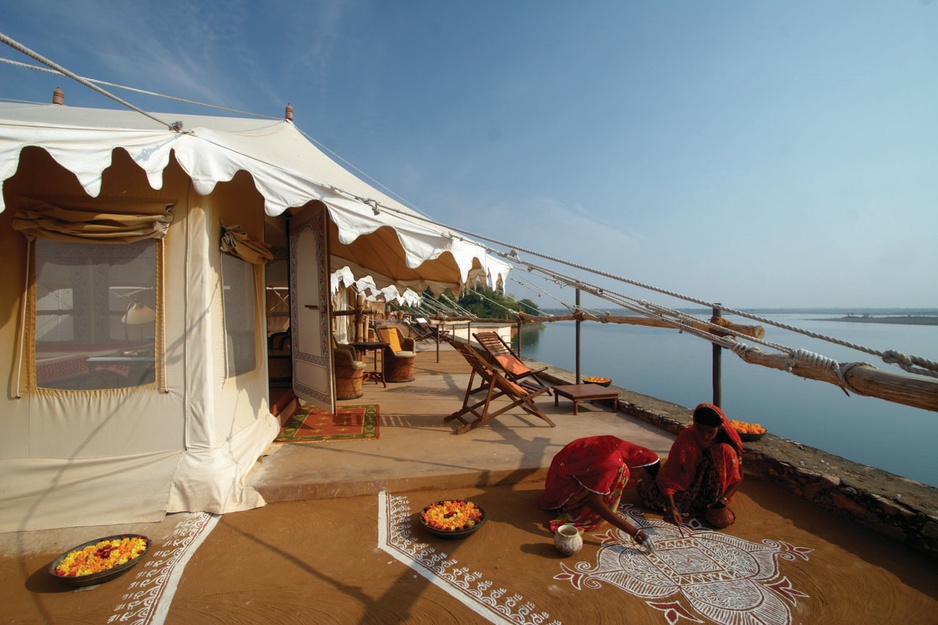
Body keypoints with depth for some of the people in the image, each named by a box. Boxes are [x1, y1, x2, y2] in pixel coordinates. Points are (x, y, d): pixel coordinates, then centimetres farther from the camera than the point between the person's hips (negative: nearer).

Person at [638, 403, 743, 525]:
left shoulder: (728, 440, -14)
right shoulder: (685, 438, -21)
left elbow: (737, 478, -6)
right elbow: (668, 477, -25)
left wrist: (724, 499, -23)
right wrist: (671, 507, -38)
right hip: (687, 485, 0)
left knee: (726, 451, -27)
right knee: (645, 490, -24)